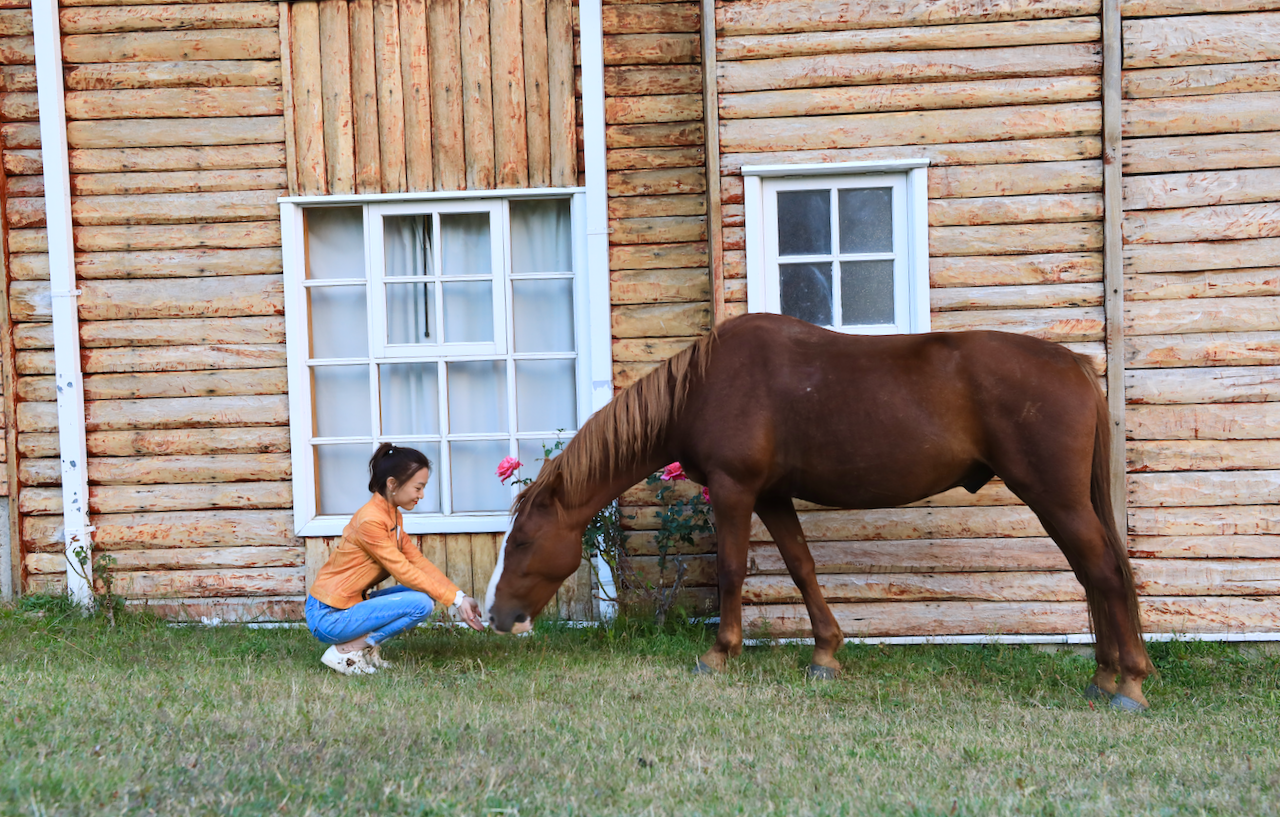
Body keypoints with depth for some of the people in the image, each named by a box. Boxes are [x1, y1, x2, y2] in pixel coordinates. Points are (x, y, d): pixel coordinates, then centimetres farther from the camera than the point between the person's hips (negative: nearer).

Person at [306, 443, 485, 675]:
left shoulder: (393, 515, 9)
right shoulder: (371, 520, -22)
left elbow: (418, 561, 6)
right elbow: (405, 572, -19)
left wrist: (460, 596, -4)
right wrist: (455, 600, -15)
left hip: (349, 604, 9)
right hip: (328, 617, -9)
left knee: (427, 593, 0)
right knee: (421, 602, -21)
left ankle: (366, 647, 4)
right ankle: (345, 651, -11)